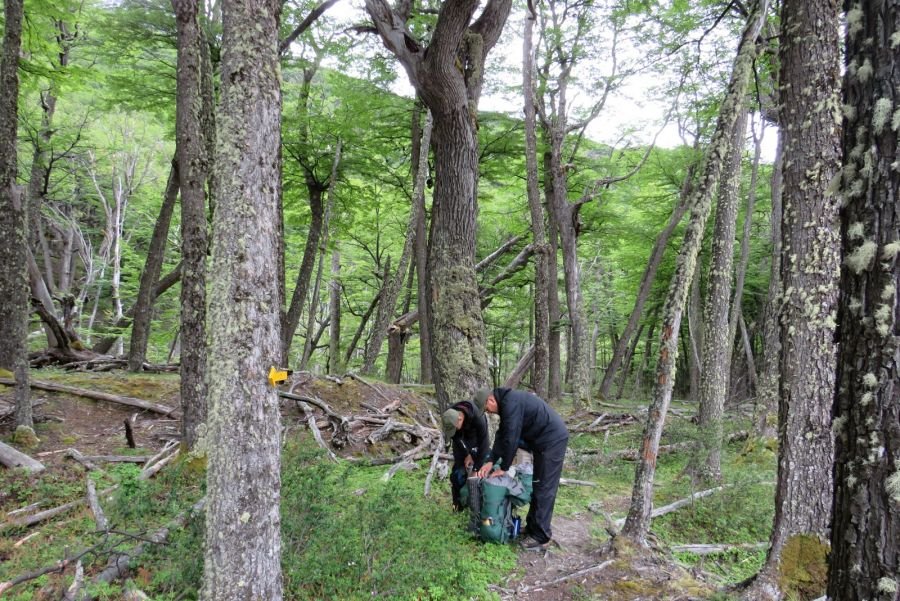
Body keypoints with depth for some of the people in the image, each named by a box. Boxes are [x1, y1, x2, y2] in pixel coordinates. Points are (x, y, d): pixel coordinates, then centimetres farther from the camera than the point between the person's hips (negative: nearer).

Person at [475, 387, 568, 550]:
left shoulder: (511, 403, -22)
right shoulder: (506, 402, 10)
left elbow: (511, 438, -22)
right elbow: (502, 435, 10)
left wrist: (503, 468, -13)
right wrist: (491, 461, 1)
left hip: (552, 440, -10)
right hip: (543, 440, 10)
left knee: (544, 489, -5)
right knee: (537, 486, 17)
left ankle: (540, 537, 1)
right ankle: (532, 526, 27)